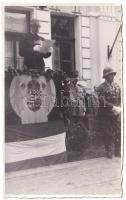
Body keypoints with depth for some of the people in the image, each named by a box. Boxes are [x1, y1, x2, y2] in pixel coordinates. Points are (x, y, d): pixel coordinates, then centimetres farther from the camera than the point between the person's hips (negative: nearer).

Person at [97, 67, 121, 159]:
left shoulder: (117, 86, 11)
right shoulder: (101, 87, -4)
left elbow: (121, 99, 10)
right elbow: (103, 101, -12)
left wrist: (119, 108, -6)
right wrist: (113, 107, -16)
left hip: (117, 113, 4)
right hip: (106, 114, -4)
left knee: (119, 133, 3)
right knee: (108, 134, 3)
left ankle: (118, 151, 17)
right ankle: (109, 152, 16)